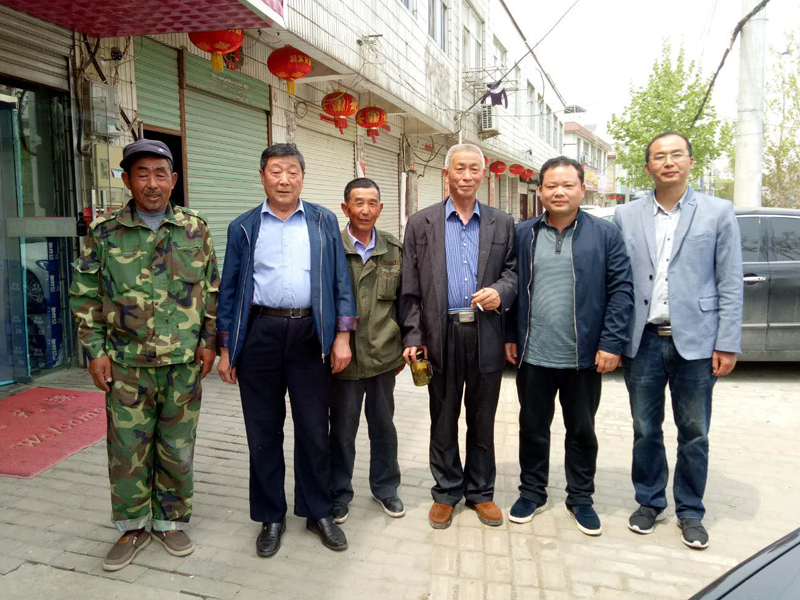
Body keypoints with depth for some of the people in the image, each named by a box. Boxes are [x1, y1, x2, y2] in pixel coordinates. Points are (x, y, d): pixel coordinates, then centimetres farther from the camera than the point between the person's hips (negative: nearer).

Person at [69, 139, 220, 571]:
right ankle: (133, 527, 28)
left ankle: (171, 522, 30)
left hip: (184, 361, 1)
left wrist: (208, 341, 1)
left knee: (177, 448, 11)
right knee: (127, 449, 8)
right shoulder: (103, 232, 0)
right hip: (126, 363, 0)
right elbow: (85, 296, 4)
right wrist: (95, 350, -1)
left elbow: (211, 290, 7)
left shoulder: (195, 229, 2)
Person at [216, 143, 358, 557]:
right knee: (263, 432, 9)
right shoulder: (243, 228, 7)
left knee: (314, 430, 8)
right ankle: (270, 517, 26)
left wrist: (342, 336, -2)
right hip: (259, 333, 1)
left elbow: (340, 281, 5)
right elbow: (229, 290, 8)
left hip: (310, 334, 0)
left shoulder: (323, 222, 7)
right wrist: (225, 349, 4)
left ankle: (318, 513, 26)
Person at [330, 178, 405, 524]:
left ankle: (385, 487, 36)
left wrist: (405, 346, 10)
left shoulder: (395, 250, 4)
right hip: (343, 356, -2)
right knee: (342, 429, 11)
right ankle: (339, 493, 30)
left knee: (383, 425, 17)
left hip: (383, 355, 3)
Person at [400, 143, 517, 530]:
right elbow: (410, 287, 1)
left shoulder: (502, 223, 8)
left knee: (482, 419, 12)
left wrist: (500, 291, -14)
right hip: (441, 334, -1)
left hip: (486, 334, 1)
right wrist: (413, 336, -4)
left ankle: (481, 491, 29)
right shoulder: (421, 223, 4)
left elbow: (514, 271, 9)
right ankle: (446, 493, 27)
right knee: (443, 419, 10)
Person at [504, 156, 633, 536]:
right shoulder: (523, 234, 4)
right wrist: (511, 337, 2)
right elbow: (513, 288, 6)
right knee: (533, 428, 14)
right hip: (532, 355, 1)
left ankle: (580, 498, 33)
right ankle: (532, 492, 33)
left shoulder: (605, 234, -2)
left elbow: (621, 289, -5)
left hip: (584, 357, -1)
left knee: (582, 430, 14)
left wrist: (612, 343, -11)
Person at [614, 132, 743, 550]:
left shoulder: (718, 213, 3)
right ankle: (649, 502, 29)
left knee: (694, 433, 9)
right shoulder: (626, 216, 5)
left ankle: (690, 511, 26)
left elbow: (730, 284, 0)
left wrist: (727, 344, -5)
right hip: (642, 340, 1)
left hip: (695, 341, -1)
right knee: (645, 430, 11)